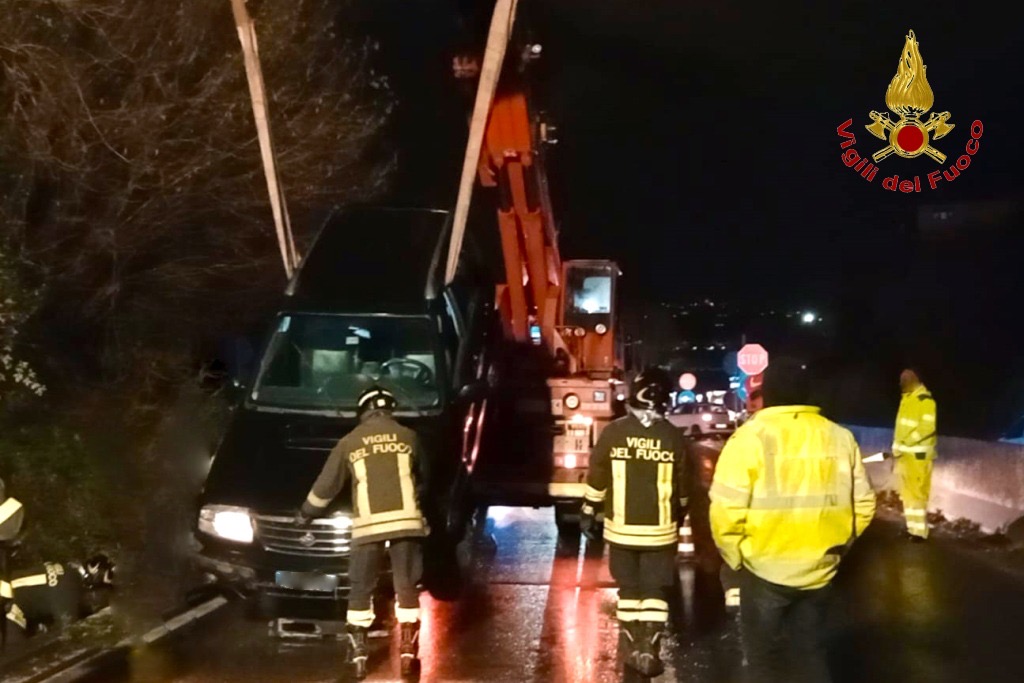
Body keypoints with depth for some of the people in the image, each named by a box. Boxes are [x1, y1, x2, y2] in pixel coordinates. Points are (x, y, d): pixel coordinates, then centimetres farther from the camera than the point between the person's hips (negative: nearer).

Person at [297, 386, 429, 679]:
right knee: (407, 589, 9)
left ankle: (358, 654, 9)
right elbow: (422, 480, 22)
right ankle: (408, 652, 7)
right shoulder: (408, 437, 9)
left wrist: (306, 513, 31)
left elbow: (326, 484, 15)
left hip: (368, 525, 0)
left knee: (360, 590, 11)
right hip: (406, 521, 1)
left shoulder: (350, 441, 8)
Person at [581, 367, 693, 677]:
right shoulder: (675, 438, -6)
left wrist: (588, 514, 11)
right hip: (660, 530, 0)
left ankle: (634, 649, 17)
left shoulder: (612, 433, -8)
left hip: (620, 528, 1)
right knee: (655, 592, 9)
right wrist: (678, 519, 21)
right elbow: (683, 489, 4)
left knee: (629, 590, 13)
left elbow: (596, 479, -2)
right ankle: (648, 651, 3)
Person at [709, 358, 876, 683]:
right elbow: (863, 506, 4)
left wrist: (736, 556, -2)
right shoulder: (841, 438, 1)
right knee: (812, 651, 21)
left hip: (766, 570, -4)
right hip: (819, 570, 4)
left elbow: (726, 511, -18)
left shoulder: (750, 437, -14)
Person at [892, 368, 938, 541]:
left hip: (918, 454, -9)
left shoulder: (925, 400, -14)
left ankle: (920, 531, -3)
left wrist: (902, 445, -20)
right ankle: (912, 527, 22)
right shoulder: (907, 398, 14)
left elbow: (927, 427, -21)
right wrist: (897, 449, 15)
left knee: (916, 491, -7)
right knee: (907, 491, 14)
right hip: (904, 454, 9)